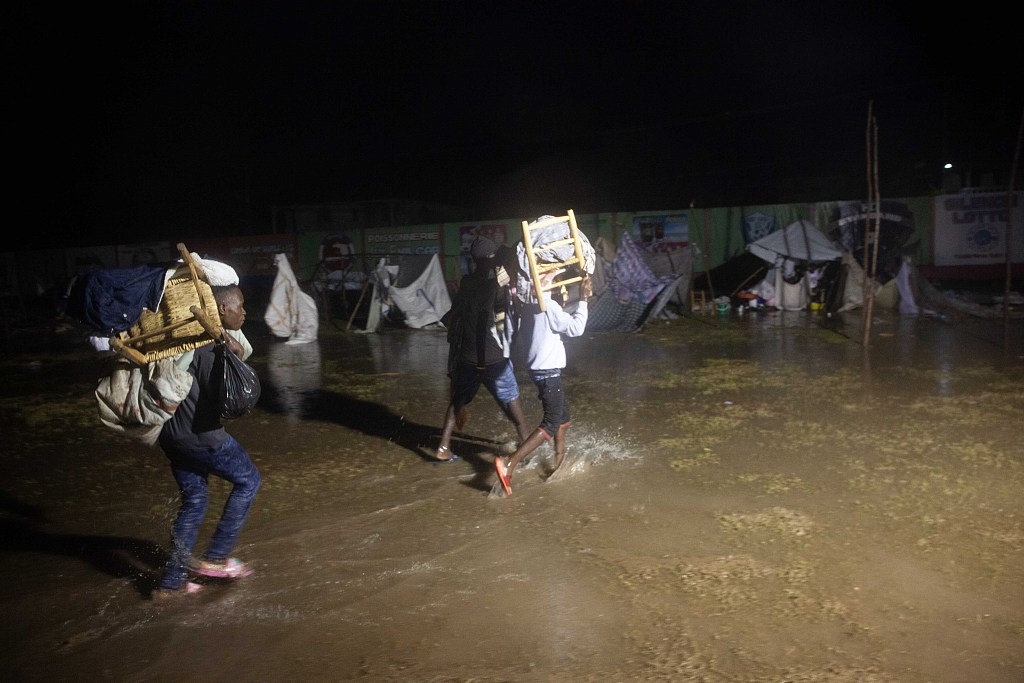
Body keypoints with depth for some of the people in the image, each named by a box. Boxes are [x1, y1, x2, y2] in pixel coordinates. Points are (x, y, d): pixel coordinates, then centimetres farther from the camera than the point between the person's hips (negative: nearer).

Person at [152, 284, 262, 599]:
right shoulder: (213, 348, -19)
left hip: (173, 433, 9)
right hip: (200, 435, -9)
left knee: (194, 502, 17)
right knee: (247, 480, 8)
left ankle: (171, 583, 24)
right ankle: (215, 557, 12)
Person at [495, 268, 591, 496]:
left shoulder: (530, 305, 7)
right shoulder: (549, 306, -19)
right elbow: (575, 328, -19)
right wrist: (583, 299, -11)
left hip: (539, 369, 9)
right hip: (548, 372, -9)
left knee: (563, 417, 22)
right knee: (551, 424, -9)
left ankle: (558, 465, 30)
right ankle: (508, 465, -18)